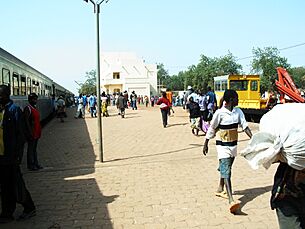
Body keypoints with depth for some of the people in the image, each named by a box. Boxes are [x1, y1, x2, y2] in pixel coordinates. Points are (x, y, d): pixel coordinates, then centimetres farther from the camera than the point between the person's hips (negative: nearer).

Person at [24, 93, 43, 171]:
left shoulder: (35, 108, 14)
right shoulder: (27, 108, -14)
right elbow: (26, 122, -19)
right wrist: (30, 133, -22)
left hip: (36, 132, 9)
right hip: (32, 133, -9)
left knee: (34, 148, 15)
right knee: (31, 149, 0)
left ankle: (35, 164, 24)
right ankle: (31, 165, 8)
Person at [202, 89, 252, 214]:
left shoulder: (238, 111, 3)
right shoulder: (219, 113, -14)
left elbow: (245, 126, 1)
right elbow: (211, 129, -6)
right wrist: (206, 144, 0)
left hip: (233, 145, 7)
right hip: (223, 146, -6)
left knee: (226, 169, 20)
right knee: (226, 172, -13)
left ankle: (220, 190, 39)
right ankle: (231, 201, -21)